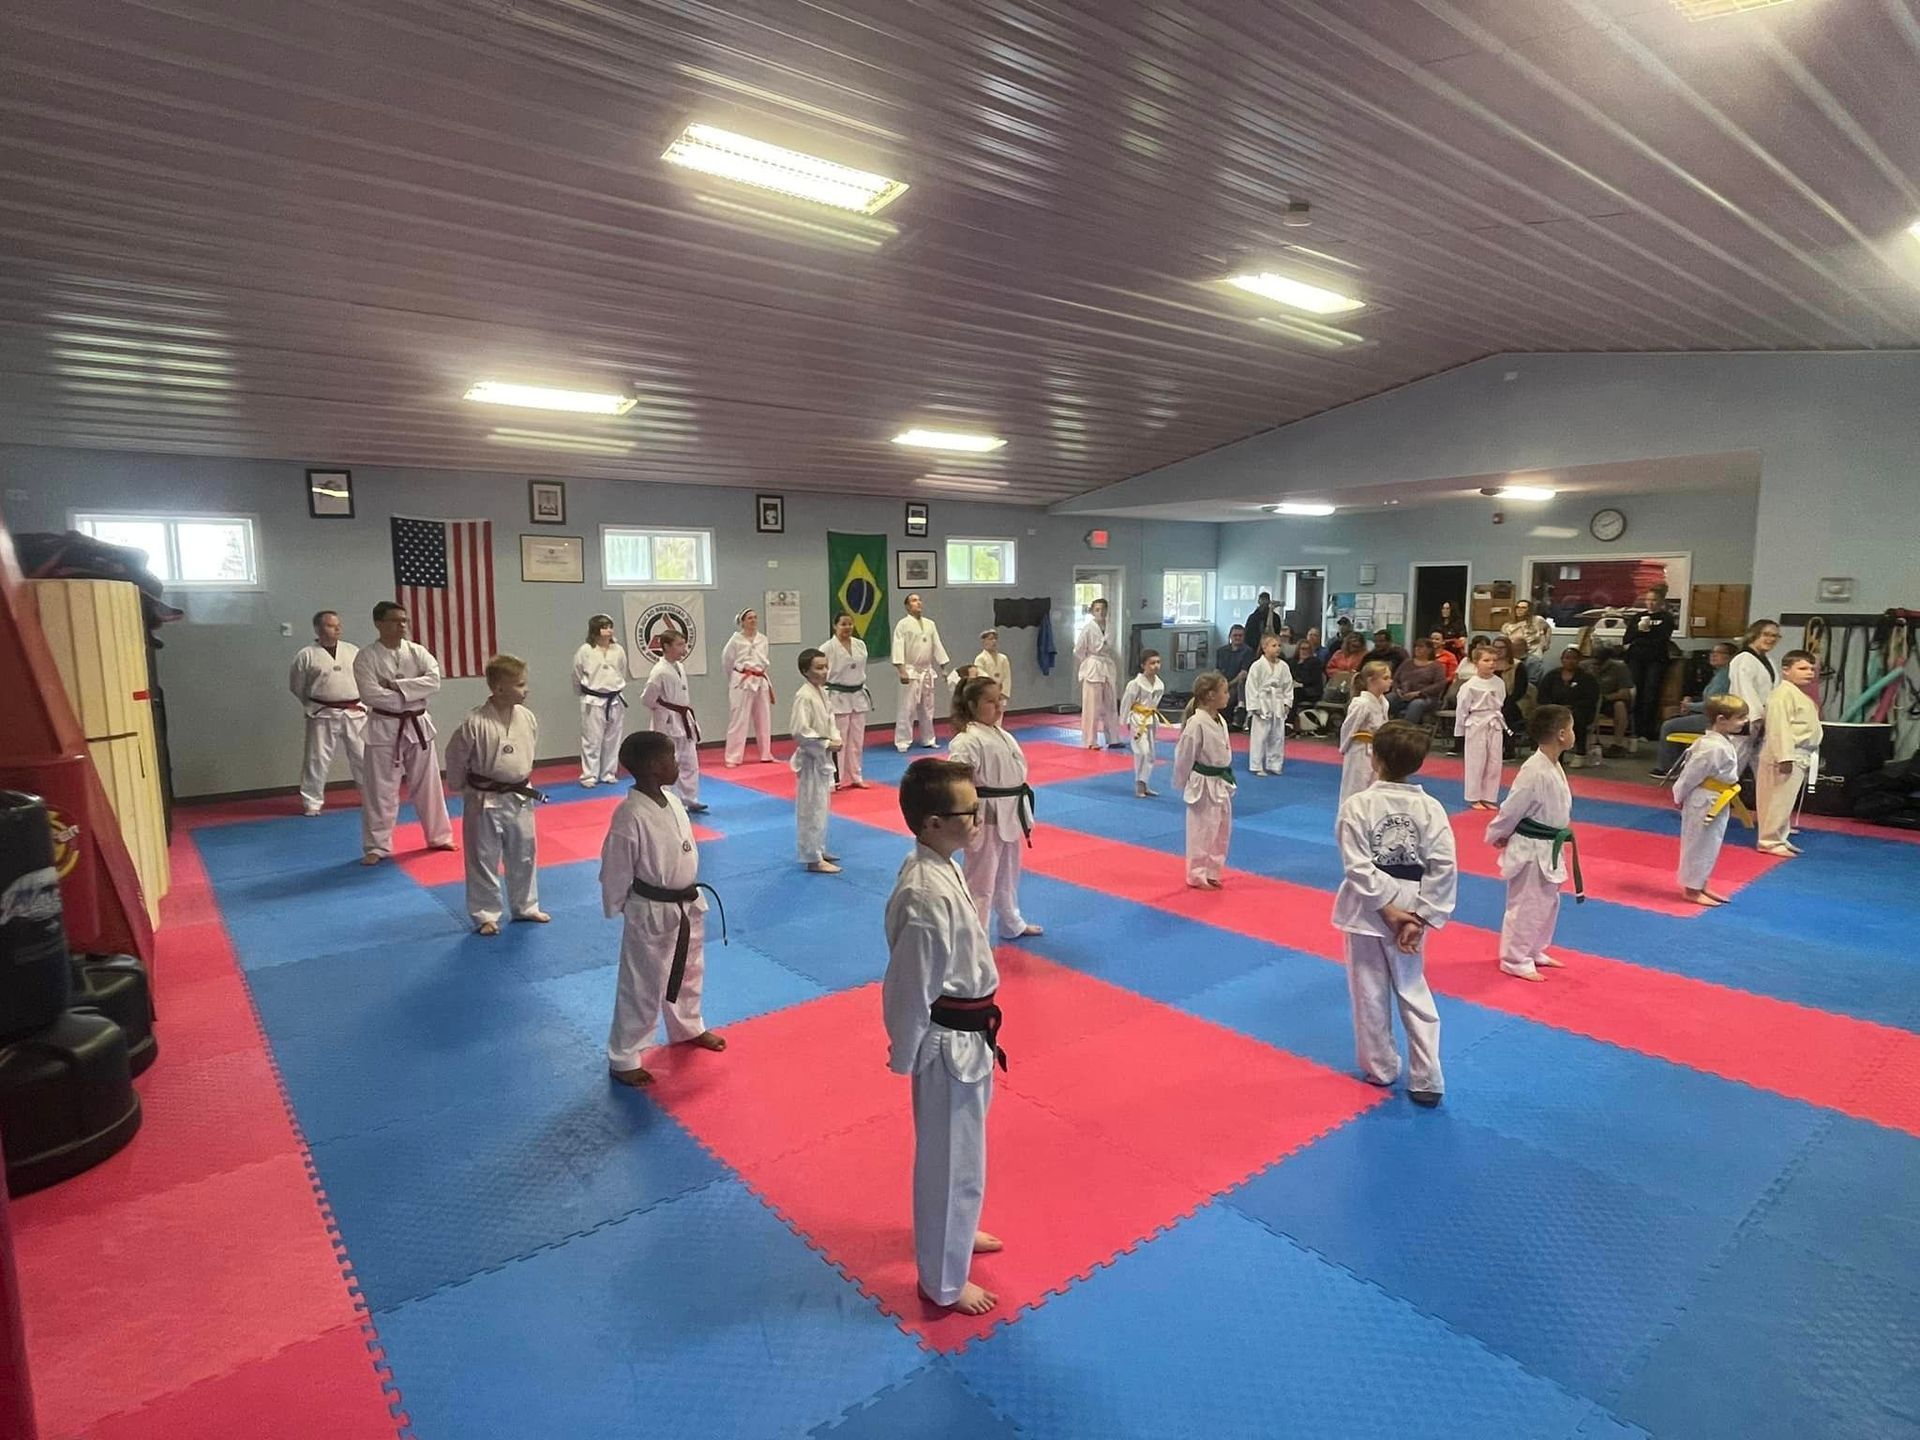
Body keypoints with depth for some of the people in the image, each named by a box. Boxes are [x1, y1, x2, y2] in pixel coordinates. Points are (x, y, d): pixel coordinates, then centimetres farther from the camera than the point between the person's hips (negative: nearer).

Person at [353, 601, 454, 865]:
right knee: (381, 790, 2)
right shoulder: (366, 657, -7)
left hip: (418, 726, 3)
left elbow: (433, 680, -12)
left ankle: (439, 836, 27)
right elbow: (370, 695, -17)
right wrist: (410, 697, -16)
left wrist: (397, 686, -19)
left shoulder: (418, 652, 2)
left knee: (428, 785, 13)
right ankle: (377, 846, 14)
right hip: (385, 729, -3)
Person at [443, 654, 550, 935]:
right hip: (485, 801, -5)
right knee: (483, 860, 7)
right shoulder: (475, 721, -19)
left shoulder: (527, 717, -4)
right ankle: (485, 914, 22)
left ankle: (525, 906, 34)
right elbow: (455, 757, -7)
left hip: (520, 798, 5)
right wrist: (462, 790, 3)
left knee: (524, 856, 17)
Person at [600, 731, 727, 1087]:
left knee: (689, 974, 26)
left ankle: (688, 1029, 49)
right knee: (642, 987, 5)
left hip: (688, 907, 8)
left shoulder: (672, 801, -1)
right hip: (652, 914, -8)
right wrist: (617, 911, -6)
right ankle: (623, 1060, 21)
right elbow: (615, 872, -16)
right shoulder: (630, 815, -26)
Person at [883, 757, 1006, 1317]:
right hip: (950, 1044, -9)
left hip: (963, 1035, 9)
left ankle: (954, 1232, 52)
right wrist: (904, 1057, -12)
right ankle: (944, 1281, 32)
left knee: (958, 1150, 29)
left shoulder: (936, 869, -1)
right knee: (952, 1160, 10)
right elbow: (911, 988, -24)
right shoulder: (928, 895, -32)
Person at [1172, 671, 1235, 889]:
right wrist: (1182, 786, -6)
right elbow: (1184, 757, -15)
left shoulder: (1220, 721, 6)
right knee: (1201, 832, 3)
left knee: (1221, 831, 16)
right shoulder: (1197, 723, -21)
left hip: (1221, 784, 9)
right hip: (1203, 786, -9)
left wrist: (1225, 779, 16)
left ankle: (1212, 873, 30)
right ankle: (1197, 876, 17)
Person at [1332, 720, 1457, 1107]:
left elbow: (1358, 866, -19)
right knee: (1414, 991, 17)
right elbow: (1444, 868, -10)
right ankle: (1426, 1080, 19)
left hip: (1367, 909, -3)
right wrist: (1422, 917, -7)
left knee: (1370, 991, 14)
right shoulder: (1430, 807, -8)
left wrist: (1385, 907, -11)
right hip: (1410, 907, 3)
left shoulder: (1356, 804, -16)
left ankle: (1381, 1067, 30)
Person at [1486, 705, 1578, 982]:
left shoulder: (1554, 767, 4)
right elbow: (1512, 810, -18)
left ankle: (1534, 952, 37)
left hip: (1548, 848, 10)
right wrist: (1497, 837, -7)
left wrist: (1561, 833, 17)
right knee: (1525, 906, 2)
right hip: (1530, 849, -10)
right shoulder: (1535, 772, -26)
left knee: (1548, 902, 21)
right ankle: (1515, 961, 15)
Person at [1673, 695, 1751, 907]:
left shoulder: (1725, 742, 5)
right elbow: (1691, 774, -20)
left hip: (1716, 803, 10)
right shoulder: (1713, 747, -26)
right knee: (1699, 846, 2)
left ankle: (1699, 886, 30)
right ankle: (1691, 889, 13)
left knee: (1709, 846, 18)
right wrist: (1679, 798, -9)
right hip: (1705, 803, -10)